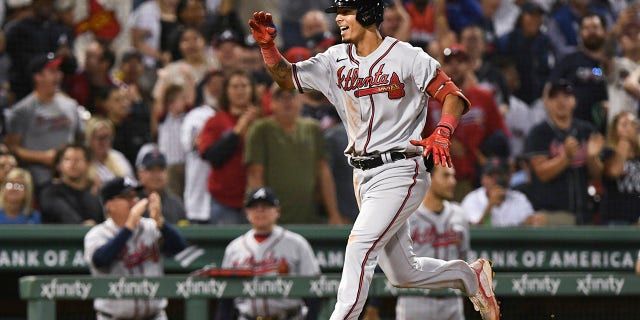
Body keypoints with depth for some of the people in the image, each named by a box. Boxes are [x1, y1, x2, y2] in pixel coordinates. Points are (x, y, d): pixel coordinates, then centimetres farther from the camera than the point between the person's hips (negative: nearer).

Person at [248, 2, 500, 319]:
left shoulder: (406, 58, -10)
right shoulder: (336, 60, 7)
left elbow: (453, 95, -9)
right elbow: (287, 77, 7)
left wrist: (442, 134, -26)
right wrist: (267, 45, -11)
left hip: (399, 174, -7)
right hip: (364, 178, 7)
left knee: (359, 248, -22)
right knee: (402, 274, 15)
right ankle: (470, 275, 38)